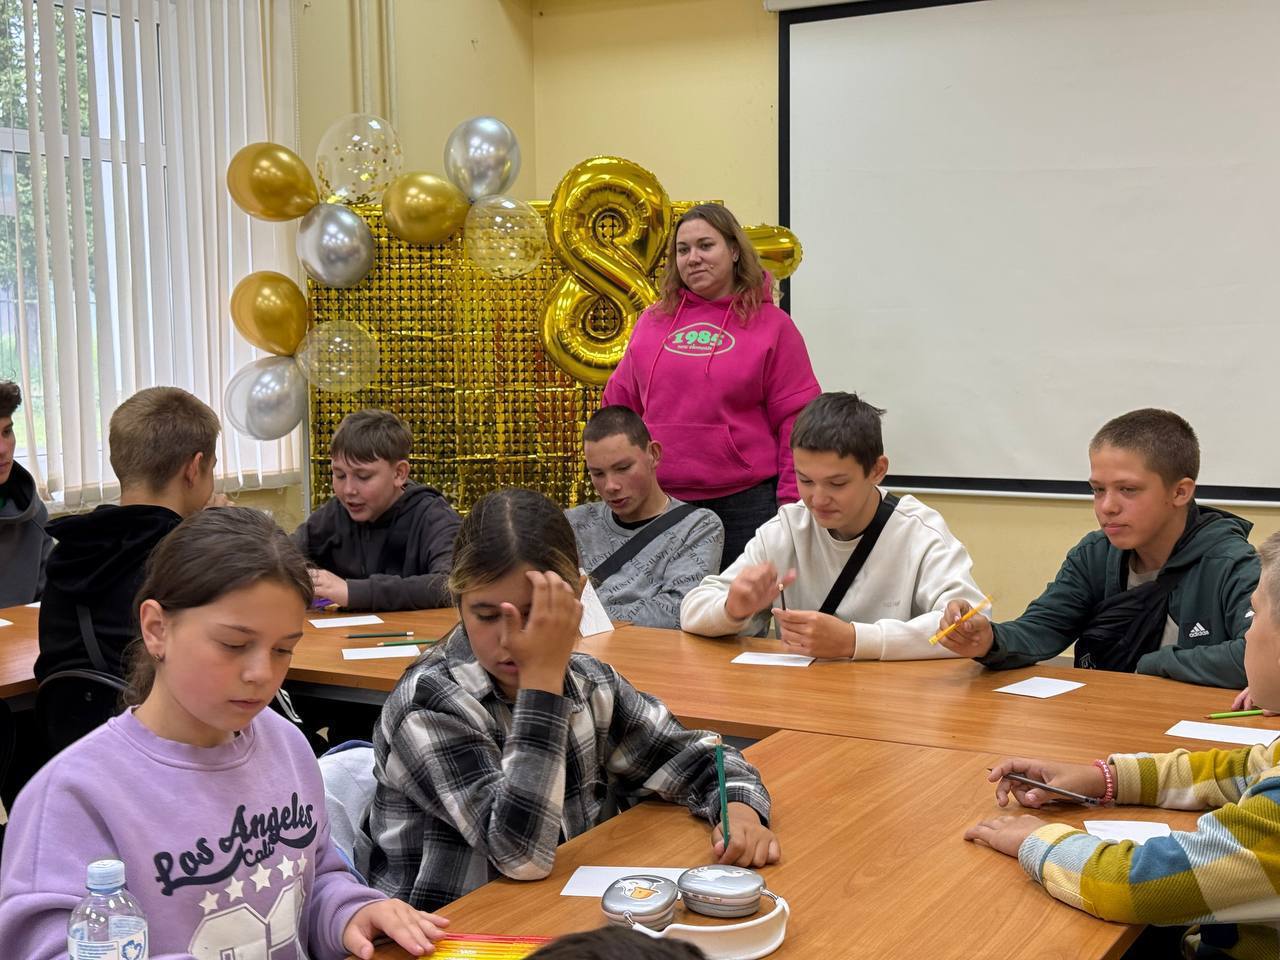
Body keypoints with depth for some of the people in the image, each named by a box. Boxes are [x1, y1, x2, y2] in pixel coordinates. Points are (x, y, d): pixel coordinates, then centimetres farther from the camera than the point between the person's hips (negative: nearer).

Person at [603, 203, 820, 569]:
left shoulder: (772, 325, 2)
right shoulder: (653, 321, 11)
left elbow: (795, 421, -1)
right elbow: (620, 406, 16)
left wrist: (792, 503, -6)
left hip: (746, 503, -3)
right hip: (659, 503, 3)